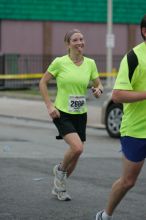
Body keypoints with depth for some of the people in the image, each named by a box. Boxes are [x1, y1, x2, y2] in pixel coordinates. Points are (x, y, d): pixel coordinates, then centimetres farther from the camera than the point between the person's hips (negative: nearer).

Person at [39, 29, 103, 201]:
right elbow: (43, 82, -2)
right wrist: (49, 105, -10)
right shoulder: (59, 62, -10)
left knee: (75, 155, 8)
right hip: (62, 113, -5)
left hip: (80, 115, 5)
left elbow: (98, 84, 13)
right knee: (77, 147, -24)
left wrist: (98, 90, -11)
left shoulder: (90, 63, 2)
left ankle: (59, 187, 30)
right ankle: (60, 170, 7)